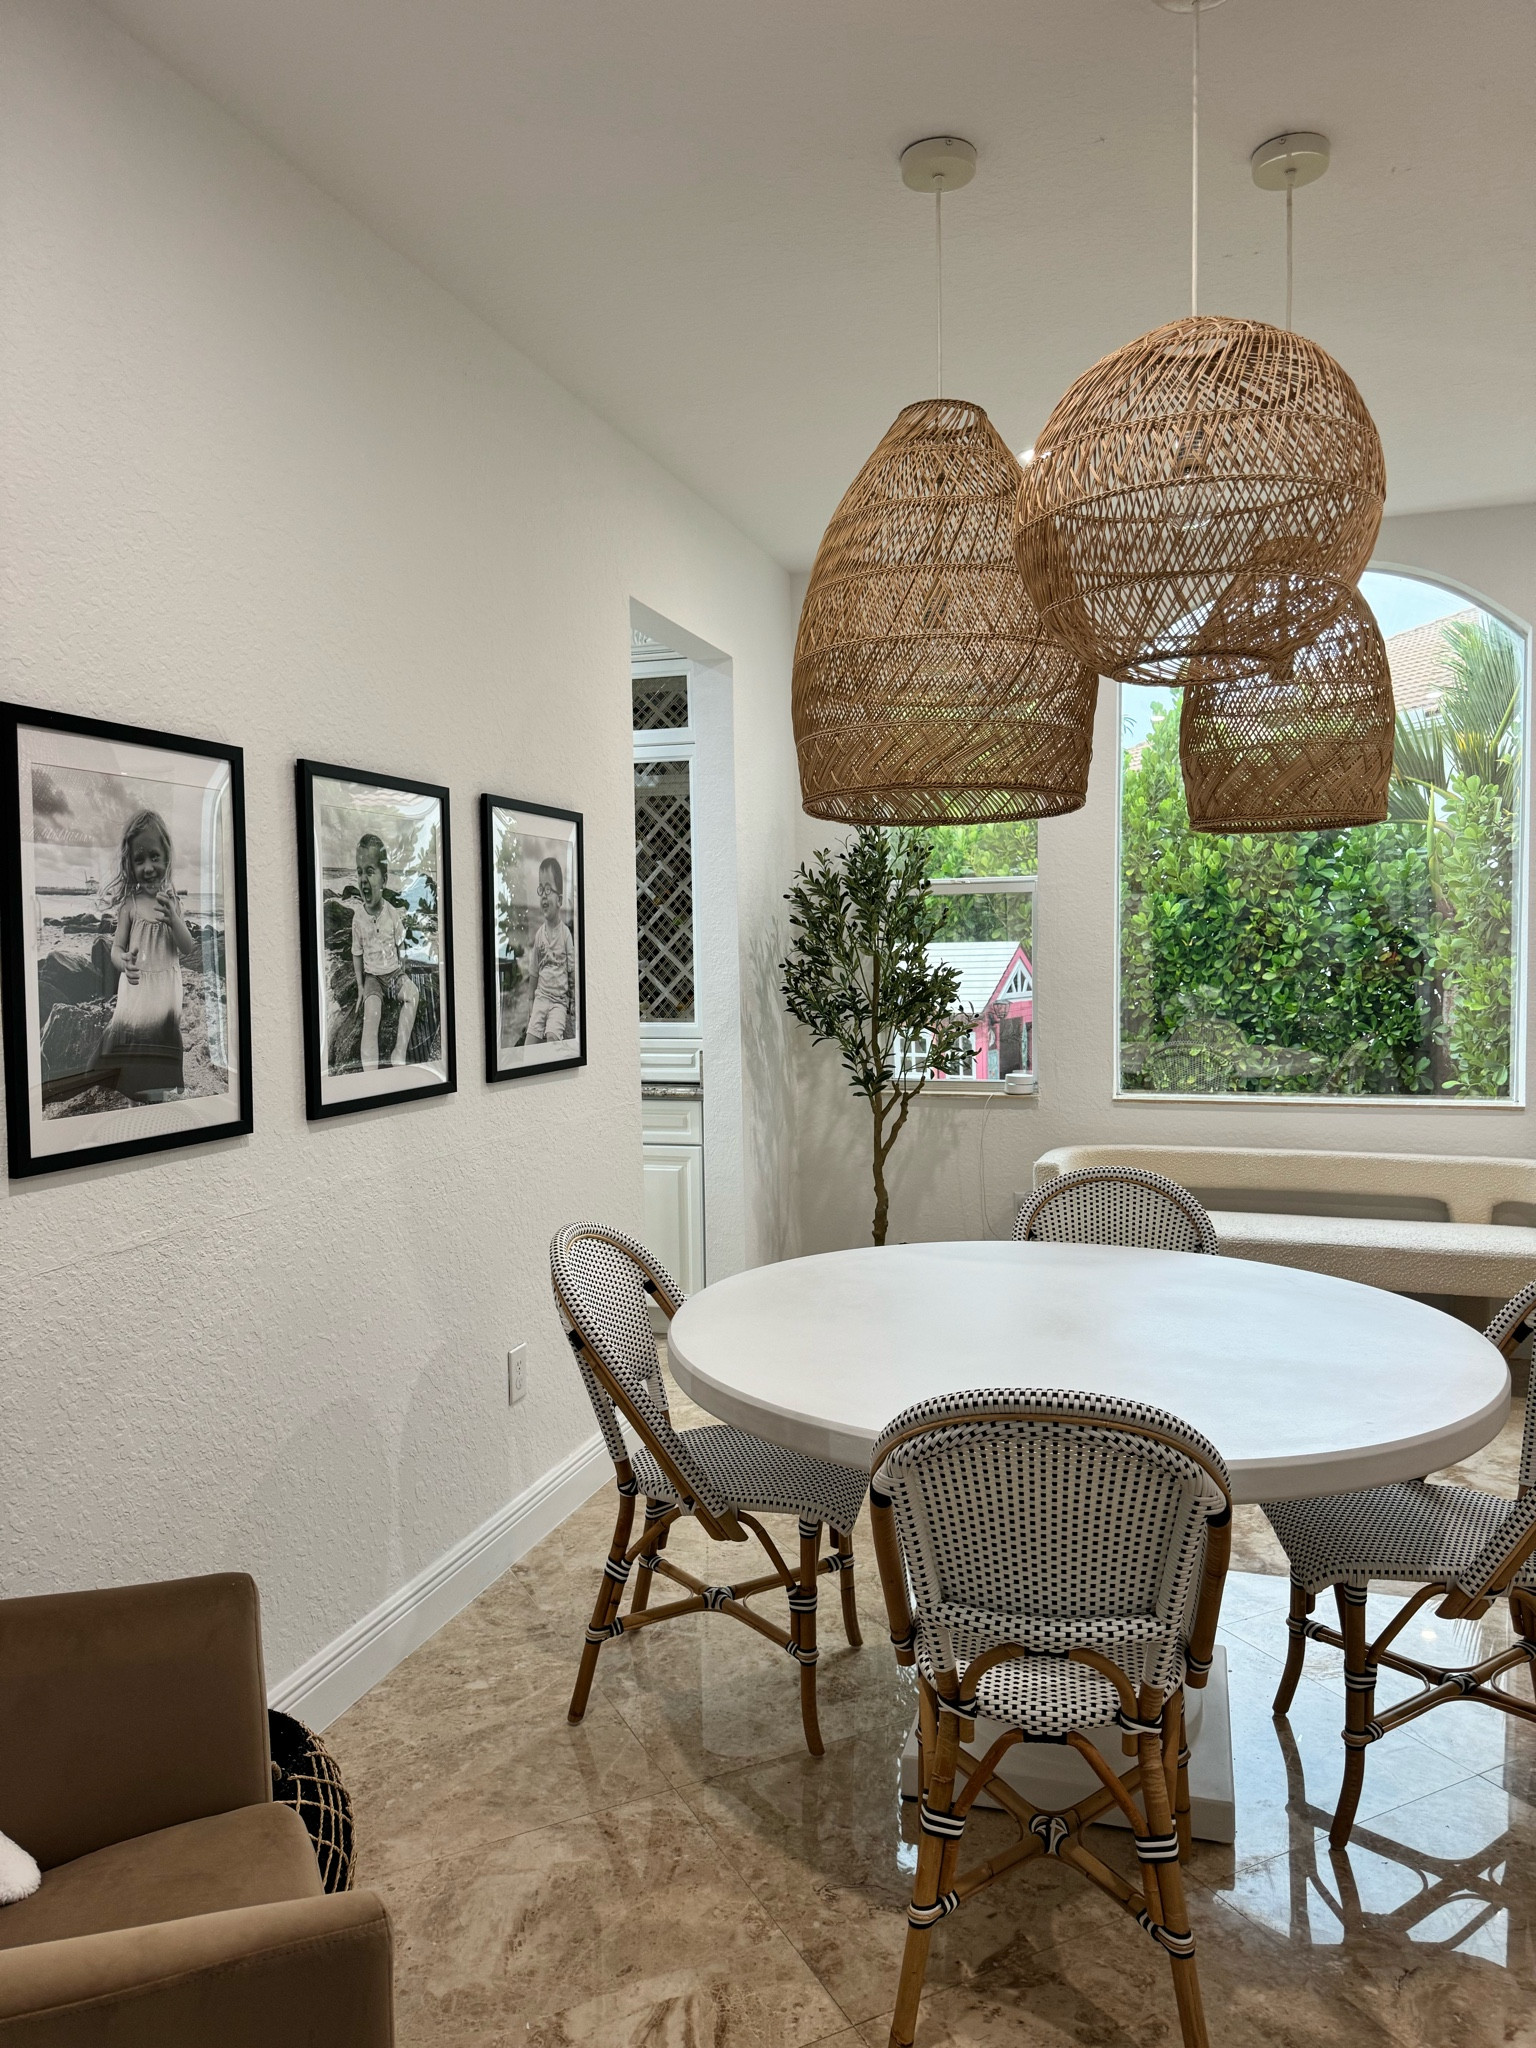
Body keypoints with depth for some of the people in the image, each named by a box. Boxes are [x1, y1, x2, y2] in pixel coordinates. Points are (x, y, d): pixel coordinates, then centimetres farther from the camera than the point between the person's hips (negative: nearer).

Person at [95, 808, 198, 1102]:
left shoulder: (172, 900, 3)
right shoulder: (130, 903, -3)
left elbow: (187, 948, 0)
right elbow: (116, 948, -1)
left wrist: (173, 918, -18)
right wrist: (124, 963, -25)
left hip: (166, 989, 2)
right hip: (135, 987, -2)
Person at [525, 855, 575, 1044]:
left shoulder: (565, 933, -2)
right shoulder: (539, 934, 8)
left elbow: (573, 972, 1)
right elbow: (535, 973, 15)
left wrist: (573, 1002, -3)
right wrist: (531, 1005, 16)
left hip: (559, 1000, -3)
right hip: (541, 997, 3)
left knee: (552, 1035, -28)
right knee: (529, 1040, -14)